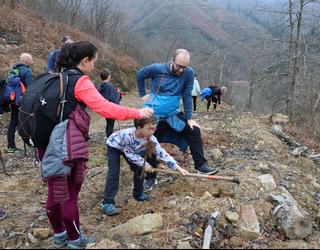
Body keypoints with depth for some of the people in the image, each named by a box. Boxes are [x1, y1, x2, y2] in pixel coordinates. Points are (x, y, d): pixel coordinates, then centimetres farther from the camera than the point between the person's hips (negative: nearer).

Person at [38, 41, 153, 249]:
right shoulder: (80, 81, -13)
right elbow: (104, 107, -23)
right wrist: (137, 113, -17)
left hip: (48, 143, 8)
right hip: (66, 147, -8)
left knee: (55, 192, 18)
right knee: (70, 194, 7)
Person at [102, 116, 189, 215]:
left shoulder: (151, 139, -29)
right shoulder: (127, 135, -44)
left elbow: (162, 153, -26)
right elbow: (129, 154, -28)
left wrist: (178, 167, -31)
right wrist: (144, 163, -25)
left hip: (131, 148, 5)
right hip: (114, 146, -5)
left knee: (138, 169, 1)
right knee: (114, 173, -14)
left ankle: (138, 194, 22)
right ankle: (107, 203, -9)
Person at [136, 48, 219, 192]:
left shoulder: (189, 73, -13)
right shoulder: (157, 69, -15)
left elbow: (187, 96, -9)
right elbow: (139, 75, 3)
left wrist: (189, 118, -8)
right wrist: (143, 94, 0)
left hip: (173, 114, 2)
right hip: (154, 115, -2)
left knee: (194, 131, -6)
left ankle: (201, 165, 7)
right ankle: (150, 178, 23)